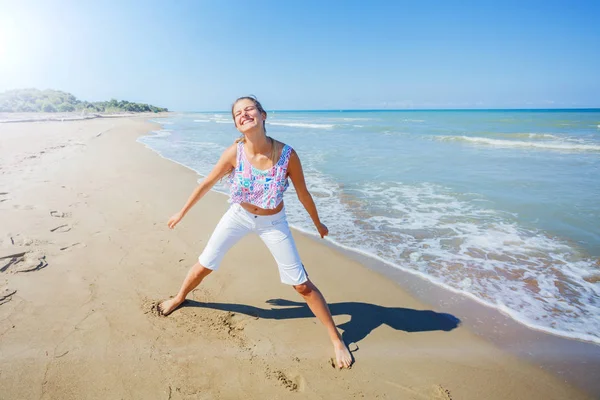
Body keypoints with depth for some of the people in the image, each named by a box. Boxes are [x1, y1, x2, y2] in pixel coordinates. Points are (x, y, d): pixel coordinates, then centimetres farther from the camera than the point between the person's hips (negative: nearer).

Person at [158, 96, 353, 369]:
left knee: (302, 285, 0)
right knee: (204, 265, 14)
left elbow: (303, 194, -10)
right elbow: (206, 184, -6)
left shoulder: (287, 155, -25)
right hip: (239, 216, 2)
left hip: (273, 222, -1)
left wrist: (318, 224, 4)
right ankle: (179, 298, 48)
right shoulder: (234, 153, -21)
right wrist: (182, 213, 5)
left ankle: (337, 340, 17)